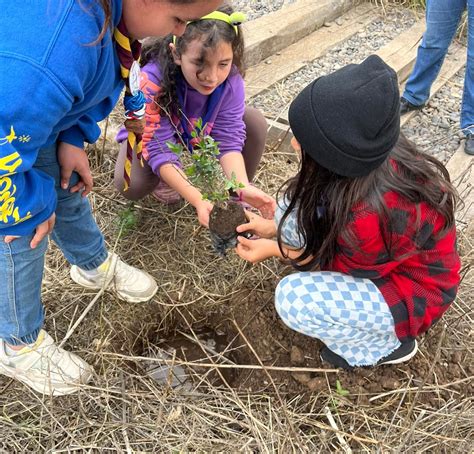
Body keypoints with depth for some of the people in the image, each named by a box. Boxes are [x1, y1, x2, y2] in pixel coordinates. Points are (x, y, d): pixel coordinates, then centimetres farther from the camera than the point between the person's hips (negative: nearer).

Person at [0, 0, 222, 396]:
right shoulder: (46, 58, -48)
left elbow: (92, 74, 1)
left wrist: (73, 138, -5)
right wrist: (32, 208, -16)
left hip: (33, 111, 8)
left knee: (68, 188, 20)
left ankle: (95, 265, 50)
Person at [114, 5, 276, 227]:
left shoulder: (230, 79, -30)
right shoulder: (152, 82, -40)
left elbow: (228, 138, -29)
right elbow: (160, 150, -41)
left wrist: (243, 187, -47)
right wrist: (199, 200, -53)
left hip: (200, 130, 3)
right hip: (151, 133, -3)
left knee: (255, 122, -20)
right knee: (130, 186, -31)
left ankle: (238, 199, -2)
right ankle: (164, 178, 6)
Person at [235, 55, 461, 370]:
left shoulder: (375, 213, -41)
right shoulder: (374, 154, -19)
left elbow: (343, 264, -19)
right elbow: (324, 211, 1)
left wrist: (274, 249, -10)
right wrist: (273, 228, -6)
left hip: (413, 288, -7)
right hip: (378, 256, 7)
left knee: (293, 298, -24)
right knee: (295, 206, -4)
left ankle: (387, 344, 1)